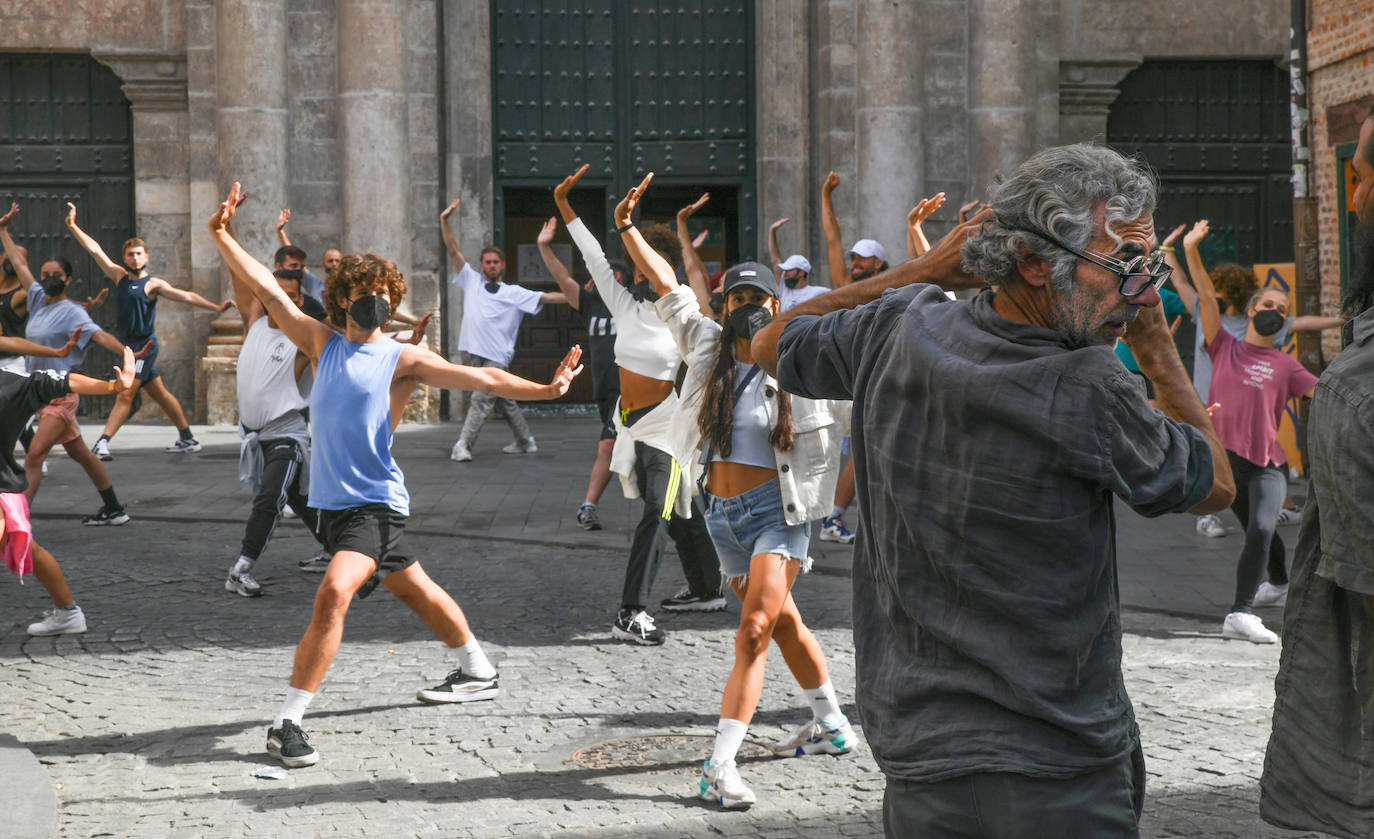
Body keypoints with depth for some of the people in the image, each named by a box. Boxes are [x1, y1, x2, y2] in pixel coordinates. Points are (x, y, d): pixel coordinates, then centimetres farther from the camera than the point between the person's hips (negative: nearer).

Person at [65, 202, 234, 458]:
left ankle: (102, 443, -18)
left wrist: (216, 307, -22)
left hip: (144, 345, -7)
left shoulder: (153, 284, -7)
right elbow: (95, 250, 12)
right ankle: (188, 439, 21)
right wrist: (72, 226, 12)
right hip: (128, 346, 7)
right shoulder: (120, 276, 9)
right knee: (159, 393, 13)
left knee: (125, 395, -12)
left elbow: (186, 296, -13)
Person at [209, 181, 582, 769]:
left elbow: (479, 378, -12)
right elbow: (268, 291, 4)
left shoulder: (403, 359, -6)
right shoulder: (321, 343, 5)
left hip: (375, 502, -6)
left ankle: (288, 720, -21)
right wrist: (222, 237, -2)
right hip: (331, 498, 6)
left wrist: (543, 389, -23)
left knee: (334, 593, -24)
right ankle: (478, 672, 39)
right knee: (414, 589, 20)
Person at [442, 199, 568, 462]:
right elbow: (453, 251, 11)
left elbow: (547, 297, 3)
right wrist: (444, 222, 4)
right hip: (472, 352, 3)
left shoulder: (515, 293, 7)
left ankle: (462, 445, -16)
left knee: (481, 399, -14)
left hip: (497, 358, -3)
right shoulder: (471, 281, 14)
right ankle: (525, 442, 23)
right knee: (504, 400, 12)